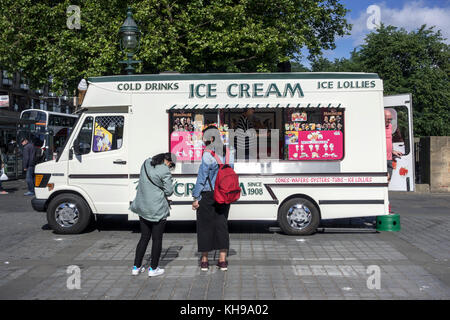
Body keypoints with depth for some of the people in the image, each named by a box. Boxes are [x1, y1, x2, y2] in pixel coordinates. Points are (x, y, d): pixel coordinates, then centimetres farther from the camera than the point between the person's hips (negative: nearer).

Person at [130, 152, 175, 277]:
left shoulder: (146, 163, 6)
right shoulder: (165, 171, -16)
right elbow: (168, 191, -13)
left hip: (142, 208, 7)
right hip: (158, 209, -7)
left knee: (144, 237, 17)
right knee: (157, 239, 7)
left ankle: (136, 267, 20)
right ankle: (153, 269, 14)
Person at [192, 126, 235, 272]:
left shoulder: (208, 154, -15)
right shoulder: (229, 153, 4)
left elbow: (202, 177, -13)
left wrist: (196, 198, -7)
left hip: (208, 195, -5)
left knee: (205, 225, 7)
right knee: (221, 224, 11)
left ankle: (204, 260, 15)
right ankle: (222, 260, 12)